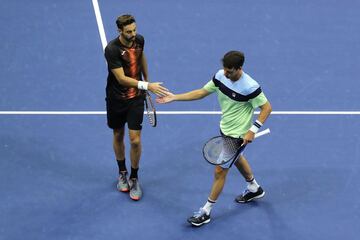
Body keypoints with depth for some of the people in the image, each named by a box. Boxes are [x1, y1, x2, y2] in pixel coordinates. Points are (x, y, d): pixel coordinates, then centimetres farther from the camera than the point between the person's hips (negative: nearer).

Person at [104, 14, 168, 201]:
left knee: (135, 140, -3)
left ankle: (134, 179, 16)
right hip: (116, 99, -2)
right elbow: (121, 79, -29)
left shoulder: (139, 40, -9)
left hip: (136, 97, 2)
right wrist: (147, 86, -38)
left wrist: (147, 79, 23)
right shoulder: (112, 49, -25)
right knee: (118, 136, 16)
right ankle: (122, 173, 38)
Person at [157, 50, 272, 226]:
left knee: (220, 170, 0)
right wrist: (174, 97, -8)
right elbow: (202, 92, -2)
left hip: (238, 135, -8)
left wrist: (253, 130, -27)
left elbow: (267, 107, -20)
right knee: (237, 159, 30)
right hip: (225, 129, 8)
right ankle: (254, 189, 56)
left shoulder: (249, 87, -31)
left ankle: (206, 211, 15)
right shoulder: (221, 75, -12)